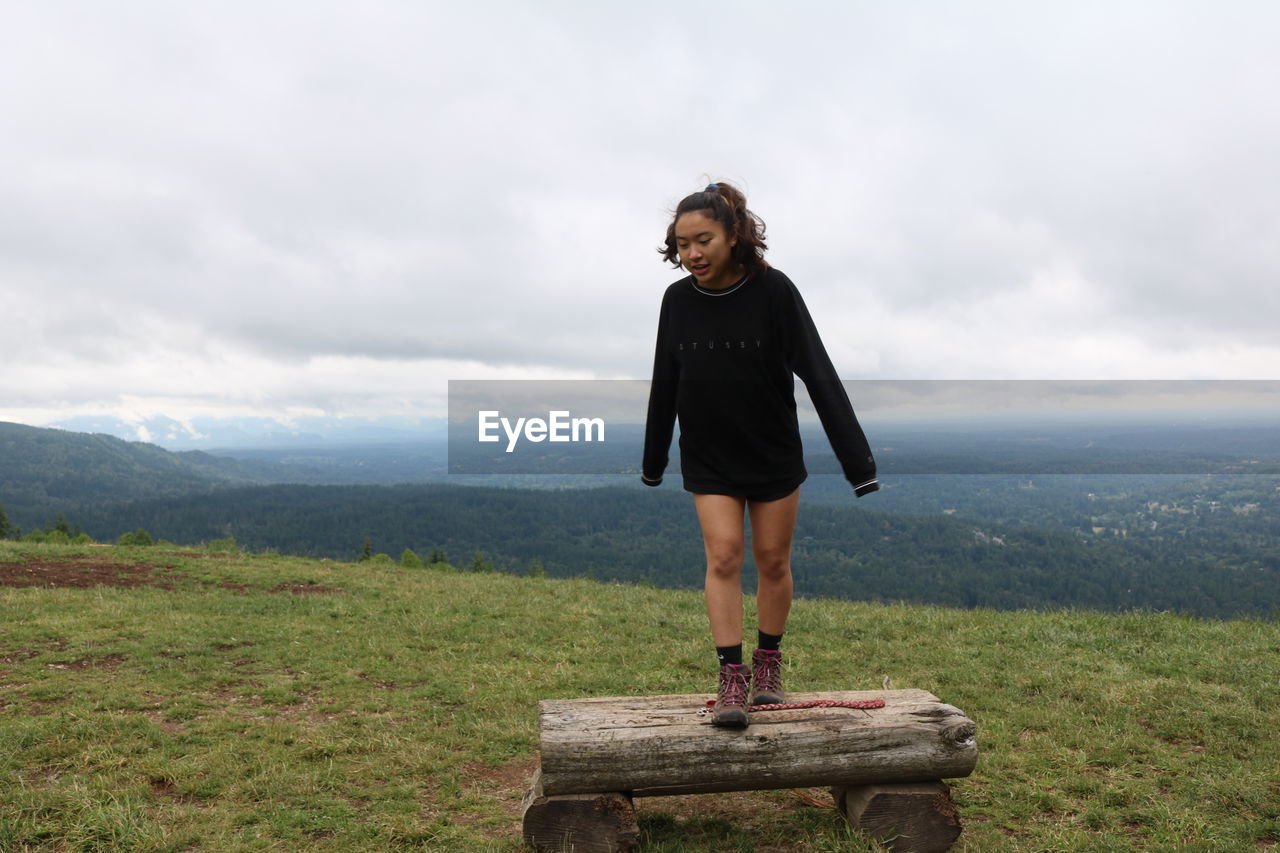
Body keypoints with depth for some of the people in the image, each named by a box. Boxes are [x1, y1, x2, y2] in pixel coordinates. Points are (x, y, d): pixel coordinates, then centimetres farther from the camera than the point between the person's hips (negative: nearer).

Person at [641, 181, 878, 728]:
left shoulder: (773, 291, -16)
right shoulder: (678, 300, -6)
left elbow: (819, 374, -17)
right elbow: (664, 386, 5)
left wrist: (857, 461, -21)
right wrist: (653, 464, 13)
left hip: (774, 453, -1)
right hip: (708, 460, 2)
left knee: (773, 560, 8)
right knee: (723, 555, -7)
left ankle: (768, 665, 27)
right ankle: (732, 677, 1)